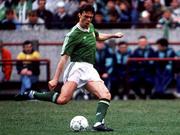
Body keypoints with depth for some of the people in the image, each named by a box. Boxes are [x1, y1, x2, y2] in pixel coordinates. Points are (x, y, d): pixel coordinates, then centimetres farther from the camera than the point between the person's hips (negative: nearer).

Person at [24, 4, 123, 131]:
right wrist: (55, 79, -14)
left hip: (90, 69, 8)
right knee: (63, 99, -25)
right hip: (77, 67, -8)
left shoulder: (91, 27, 16)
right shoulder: (74, 35, -9)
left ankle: (99, 123, -21)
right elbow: (64, 57, -11)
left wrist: (113, 35, 35)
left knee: (106, 95, -13)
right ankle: (32, 94, -10)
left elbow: (98, 36, 43)